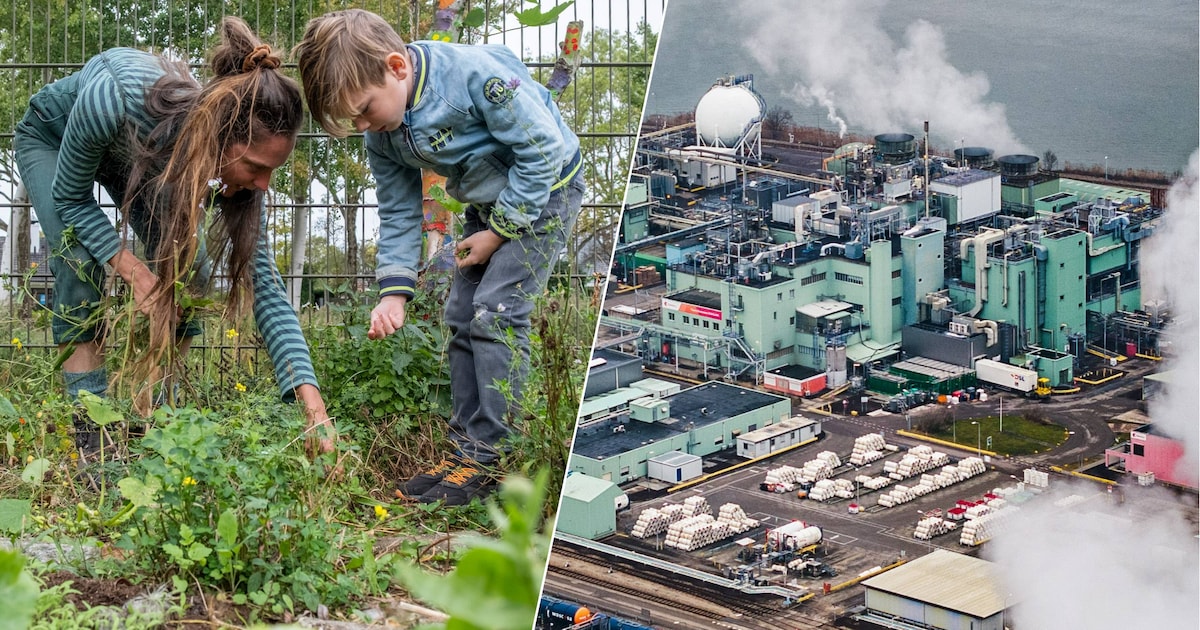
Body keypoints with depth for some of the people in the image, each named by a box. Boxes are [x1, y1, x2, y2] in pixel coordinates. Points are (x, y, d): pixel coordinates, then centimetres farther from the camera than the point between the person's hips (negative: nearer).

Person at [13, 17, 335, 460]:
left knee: (188, 269, -15)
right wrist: (133, 270, -43)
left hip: (134, 162, 4)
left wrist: (313, 407, -38)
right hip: (52, 139, -4)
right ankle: (92, 436, -22)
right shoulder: (115, 100, -47)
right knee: (82, 262, -28)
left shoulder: (235, 162, -32)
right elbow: (70, 198, -28)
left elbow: (264, 289, -29)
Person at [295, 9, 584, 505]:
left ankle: (488, 458, -15)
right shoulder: (382, 133, -8)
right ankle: (464, 450, 10)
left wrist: (500, 231, -21)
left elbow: (543, 148, -28)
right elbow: (399, 211, 2)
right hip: (487, 202, 8)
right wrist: (394, 291, -10)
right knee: (461, 316, 4)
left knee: (496, 309, -17)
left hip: (545, 190, -8)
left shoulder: (475, 73, -33)